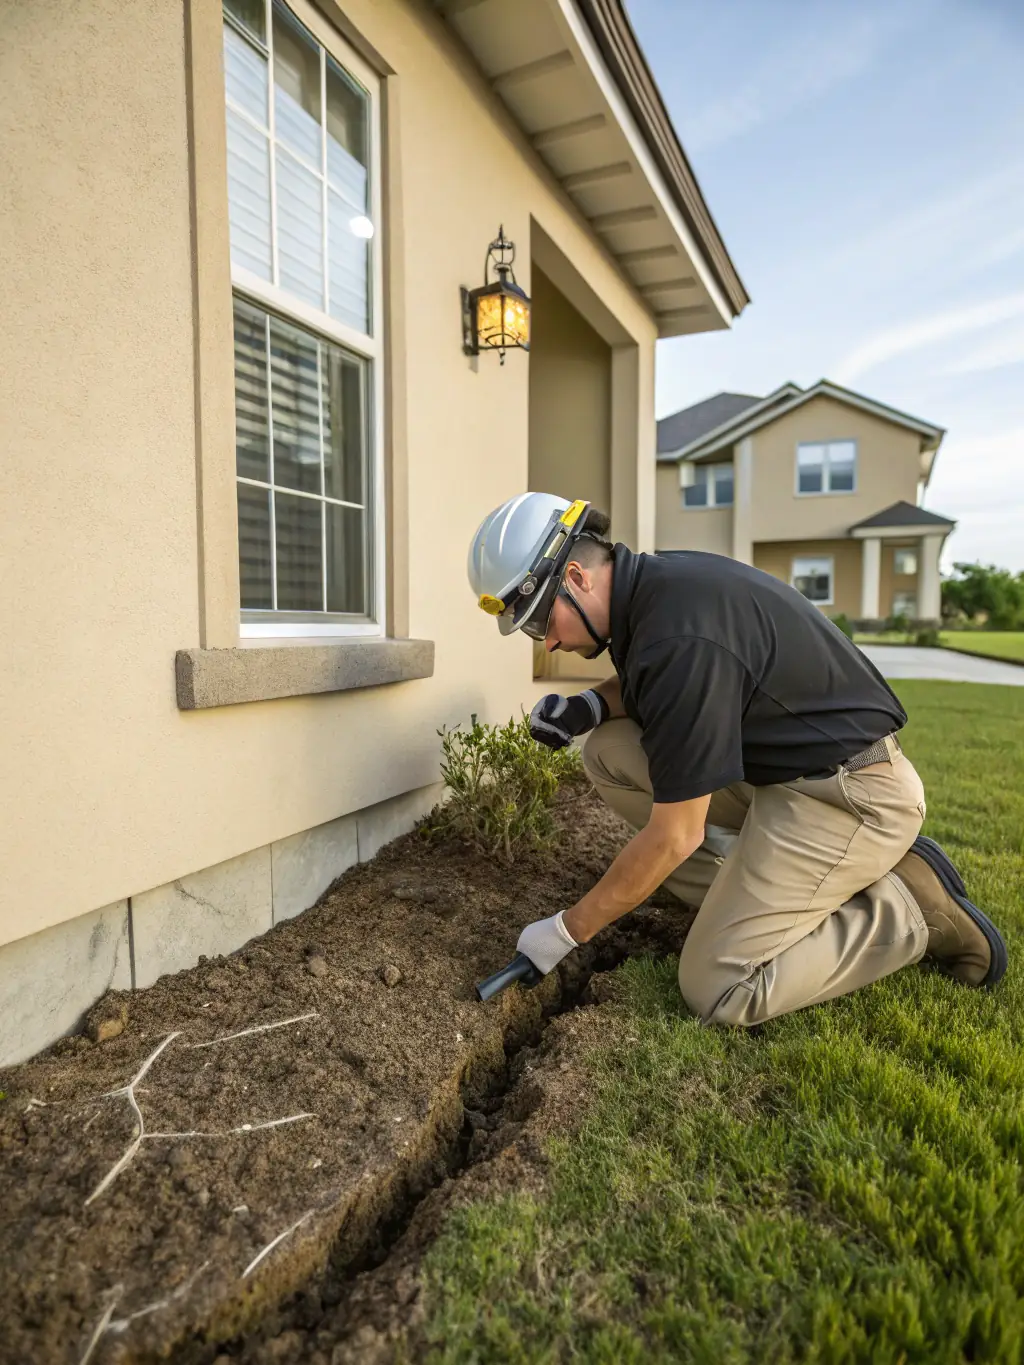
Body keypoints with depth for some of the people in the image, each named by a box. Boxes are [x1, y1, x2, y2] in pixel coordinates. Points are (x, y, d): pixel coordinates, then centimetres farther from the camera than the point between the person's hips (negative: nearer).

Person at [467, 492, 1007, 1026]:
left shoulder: (679, 638, -29)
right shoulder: (653, 582, -1)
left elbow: (674, 838, -23)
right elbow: (649, 685, 21)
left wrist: (569, 927, -10)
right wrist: (592, 704, -2)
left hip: (851, 791, -9)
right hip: (778, 767, 9)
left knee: (717, 988, -11)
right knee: (609, 752, 2)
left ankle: (909, 909, 2)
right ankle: (742, 893, 3)